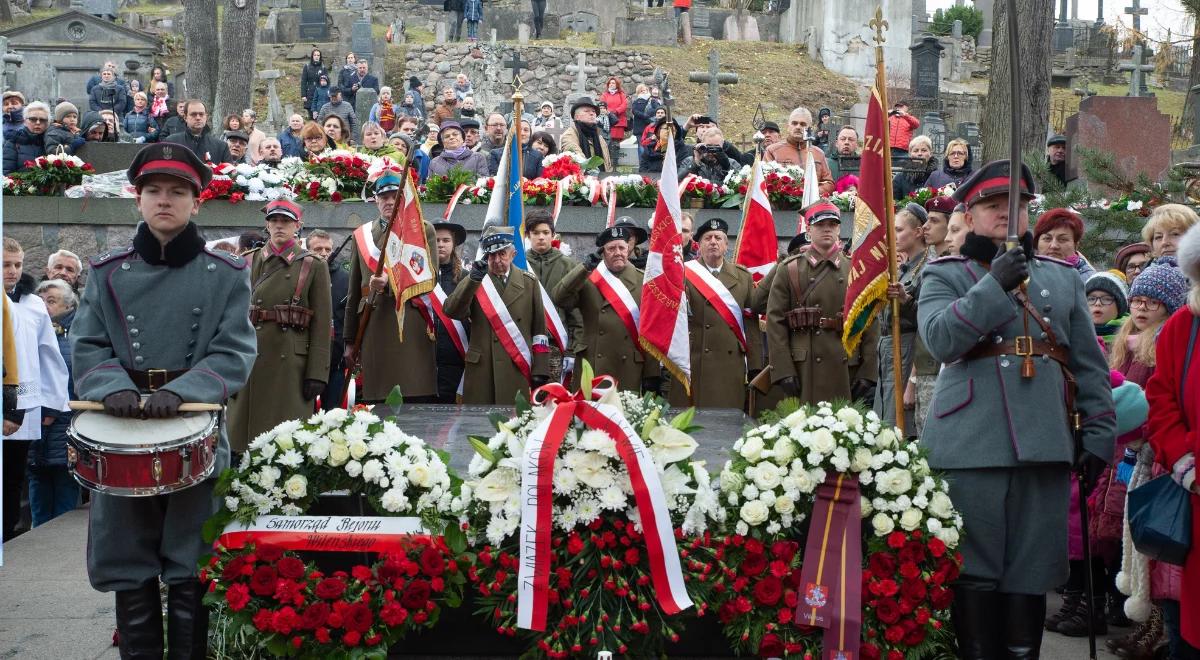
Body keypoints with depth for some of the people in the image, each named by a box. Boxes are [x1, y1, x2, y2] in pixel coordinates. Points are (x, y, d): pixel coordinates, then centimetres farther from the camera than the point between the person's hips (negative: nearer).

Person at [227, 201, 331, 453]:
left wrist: (317, 373, -8)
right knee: (245, 432, 4)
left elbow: (322, 324, -2)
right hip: (251, 359, 3)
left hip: (291, 363, -3)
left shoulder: (313, 266, 2)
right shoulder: (248, 262, 10)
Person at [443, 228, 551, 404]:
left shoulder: (529, 282, 9)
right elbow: (451, 311, -9)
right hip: (481, 369, 0)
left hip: (517, 370, 0)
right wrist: (473, 279, -21)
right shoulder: (473, 281, 8)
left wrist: (540, 370, 0)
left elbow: (539, 328, 7)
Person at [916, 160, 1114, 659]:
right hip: (972, 443, -3)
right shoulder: (944, 274, 8)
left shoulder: (1064, 277, 17)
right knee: (974, 570, 0)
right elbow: (939, 339, -12)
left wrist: (1099, 436, 6)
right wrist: (994, 284, -18)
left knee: (1031, 573, 5)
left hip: (1045, 441, 3)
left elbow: (1090, 365, 15)